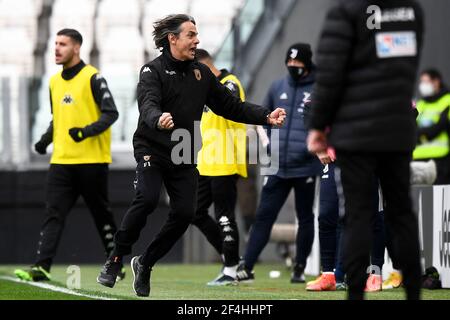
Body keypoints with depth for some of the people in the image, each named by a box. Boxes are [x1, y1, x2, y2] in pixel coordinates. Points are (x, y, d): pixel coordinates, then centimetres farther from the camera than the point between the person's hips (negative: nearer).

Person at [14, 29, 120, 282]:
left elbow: (111, 113, -11)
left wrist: (87, 131, -24)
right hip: (62, 161, 6)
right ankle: (42, 267, -12)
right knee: (54, 215, -5)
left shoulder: (92, 77, -7)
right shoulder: (55, 82, 14)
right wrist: (47, 138, 9)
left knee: (102, 214, 5)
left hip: (92, 161, -6)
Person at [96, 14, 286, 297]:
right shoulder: (153, 71, -8)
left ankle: (145, 264, 14)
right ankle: (116, 260, -12)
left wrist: (266, 116, -3)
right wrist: (158, 120, -50)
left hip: (184, 157, 5)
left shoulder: (201, 73, 10)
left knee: (184, 213, -7)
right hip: (152, 149, -5)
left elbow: (231, 105, 11)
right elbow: (148, 105, -26)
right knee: (147, 199, -26)